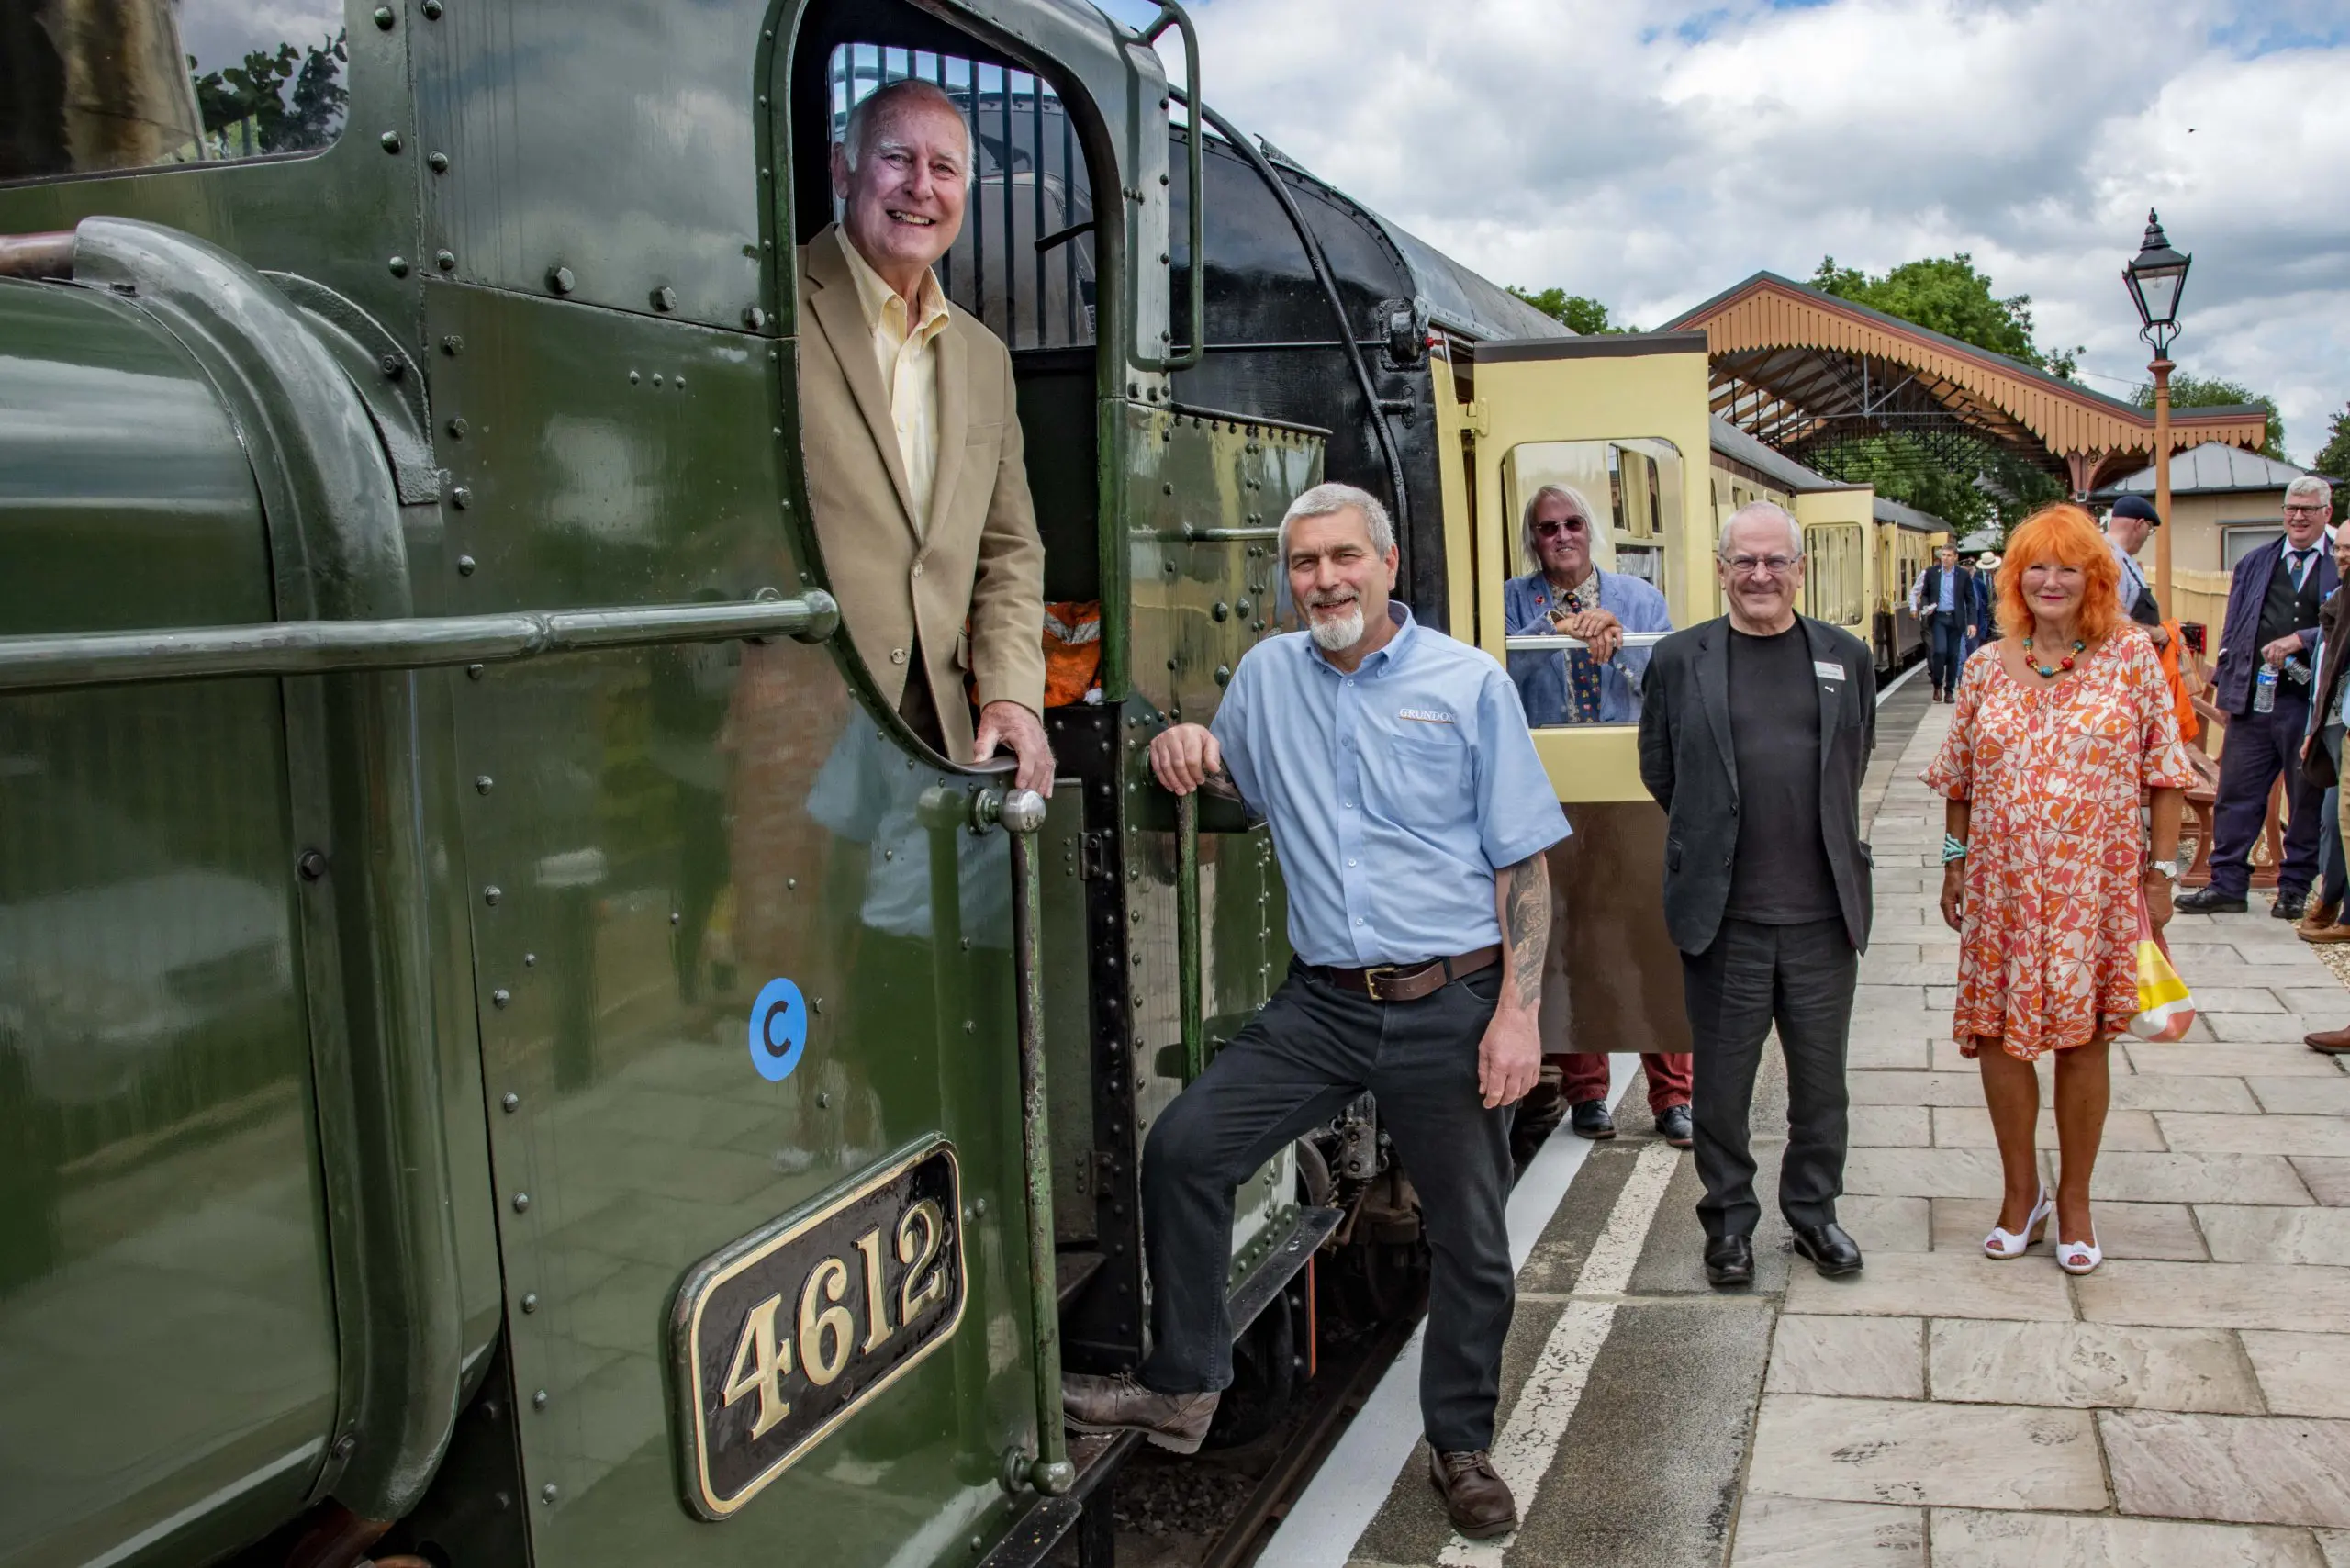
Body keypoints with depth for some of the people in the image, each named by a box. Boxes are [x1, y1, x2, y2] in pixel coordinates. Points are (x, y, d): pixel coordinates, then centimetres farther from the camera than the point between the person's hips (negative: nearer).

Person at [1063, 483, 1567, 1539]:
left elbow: (1523, 862, -3)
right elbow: (1235, 785, 25)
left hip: (1449, 1005, -3)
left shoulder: (1468, 683, -3)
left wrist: (1518, 1012, -12)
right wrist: (1192, 750, 0)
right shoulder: (1268, 673, 7)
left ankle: (1461, 1447, 29)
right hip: (1321, 1003, 3)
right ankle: (1183, 1389, 11)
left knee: (1470, 1238, 6)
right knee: (1183, 1147, -6)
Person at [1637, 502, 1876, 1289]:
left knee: (1821, 1081, 14)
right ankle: (1729, 1218, 25)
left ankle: (1814, 1210, 32)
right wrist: (1713, 839, 9)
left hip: (1823, 911, 2)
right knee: (1722, 1082, 9)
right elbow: (1660, 772, 8)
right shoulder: (1680, 659, 0)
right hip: (1722, 914, -2)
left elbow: (1852, 767, 17)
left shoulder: (1847, 657, 6)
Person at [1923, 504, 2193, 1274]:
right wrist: (1954, 864, 7)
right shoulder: (1988, 666, 4)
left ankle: (2074, 1200, 23)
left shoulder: (2131, 654, -1)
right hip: (2003, 885, 2)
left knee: (2082, 1038, 6)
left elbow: (2164, 769, 0)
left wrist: (2161, 871, -3)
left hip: (2094, 886, -2)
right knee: (1998, 1037, 4)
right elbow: (1959, 778, 10)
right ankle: (2022, 1192, 24)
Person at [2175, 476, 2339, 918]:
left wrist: (2298, 640, -17)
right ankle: (2227, 884, 11)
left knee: (2307, 799, 6)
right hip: (2252, 698, 3)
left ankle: (2295, 887, 17)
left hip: (2309, 702, -3)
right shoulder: (2254, 563, 15)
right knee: (2236, 794, 4)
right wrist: (2226, 682, 8)